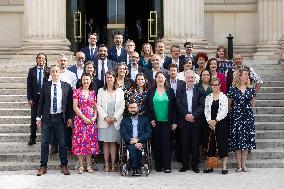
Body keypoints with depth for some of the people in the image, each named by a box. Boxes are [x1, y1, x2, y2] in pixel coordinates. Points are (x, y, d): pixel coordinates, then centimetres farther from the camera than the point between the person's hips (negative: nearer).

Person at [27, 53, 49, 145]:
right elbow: (29, 85, 2)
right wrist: (29, 98, -4)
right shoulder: (32, 71, 4)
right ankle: (32, 138, 14)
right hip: (35, 97, 1)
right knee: (33, 118, 6)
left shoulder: (48, 71, -1)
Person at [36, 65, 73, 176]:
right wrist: (39, 117, 2)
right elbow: (41, 102, 6)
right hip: (47, 118, 1)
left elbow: (69, 103, 4)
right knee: (44, 143, 4)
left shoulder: (66, 86, 3)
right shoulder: (45, 86, 4)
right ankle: (43, 166, 12)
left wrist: (70, 117, -1)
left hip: (60, 118, 0)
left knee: (62, 143, 3)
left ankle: (64, 166, 13)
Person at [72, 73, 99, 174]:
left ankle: (88, 165, 10)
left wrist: (94, 117, -6)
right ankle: (81, 166, 3)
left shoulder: (93, 92, 10)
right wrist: (84, 118, -11)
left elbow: (95, 107, 11)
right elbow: (75, 107, -5)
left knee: (90, 141, 3)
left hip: (91, 120, 3)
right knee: (80, 140, -3)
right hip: (80, 119, -3)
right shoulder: (77, 91, 1)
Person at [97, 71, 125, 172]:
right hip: (104, 121, 0)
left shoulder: (120, 91, 8)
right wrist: (105, 117, -9)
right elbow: (98, 106, 2)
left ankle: (113, 164, 2)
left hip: (115, 121, 0)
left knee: (113, 143, 1)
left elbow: (122, 106, 2)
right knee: (105, 143, 1)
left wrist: (115, 117, -8)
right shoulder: (101, 91, 8)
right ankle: (106, 164, 4)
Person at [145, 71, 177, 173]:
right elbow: (146, 106, 4)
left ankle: (167, 166, 1)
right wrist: (151, 119, -5)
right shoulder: (151, 91, 6)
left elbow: (174, 107, 4)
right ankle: (158, 165, 11)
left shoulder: (170, 91, 6)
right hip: (155, 122, 1)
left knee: (166, 143, -4)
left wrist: (174, 122, -2)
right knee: (156, 144, 3)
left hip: (167, 122, -1)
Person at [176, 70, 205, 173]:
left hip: (196, 121, 0)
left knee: (195, 144, 4)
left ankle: (194, 164, 13)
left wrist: (193, 115, -15)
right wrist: (187, 114, -15)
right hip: (184, 121, 0)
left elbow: (202, 105, -3)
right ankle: (185, 164, 13)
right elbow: (179, 104, -3)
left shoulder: (200, 90, 4)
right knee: (184, 143, 4)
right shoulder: (179, 90, 6)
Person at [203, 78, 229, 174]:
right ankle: (210, 166, 12)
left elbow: (224, 111, -7)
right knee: (210, 144, 5)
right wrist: (209, 121, -10)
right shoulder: (208, 97, 10)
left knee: (223, 144, -3)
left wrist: (216, 120, -13)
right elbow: (206, 110, 5)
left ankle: (224, 166, 3)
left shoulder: (223, 97, 1)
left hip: (221, 123, -3)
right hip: (210, 124, 3)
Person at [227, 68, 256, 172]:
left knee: (246, 140, 2)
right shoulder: (232, 89, -4)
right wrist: (231, 114, 5)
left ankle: (243, 164, 10)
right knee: (237, 140, -2)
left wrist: (248, 110, 13)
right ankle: (239, 165, 5)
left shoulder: (251, 89, 5)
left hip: (248, 117, 3)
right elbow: (229, 104, 3)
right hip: (236, 117, -3)